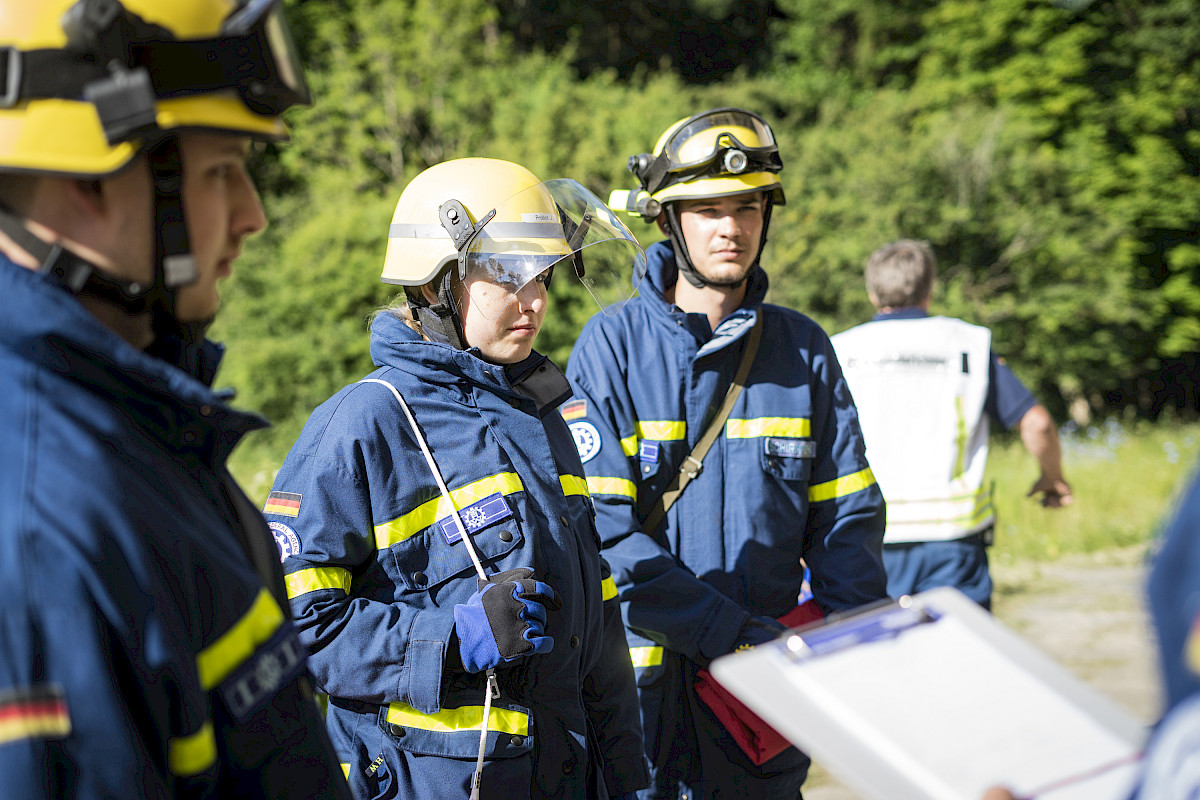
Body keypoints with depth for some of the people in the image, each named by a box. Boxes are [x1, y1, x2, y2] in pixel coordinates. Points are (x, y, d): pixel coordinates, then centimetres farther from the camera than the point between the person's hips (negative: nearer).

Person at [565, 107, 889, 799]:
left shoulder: (803, 349, 8)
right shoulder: (613, 346, -4)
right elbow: (605, 529, -13)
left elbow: (847, 515, 8)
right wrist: (735, 633, -21)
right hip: (643, 685, -3)